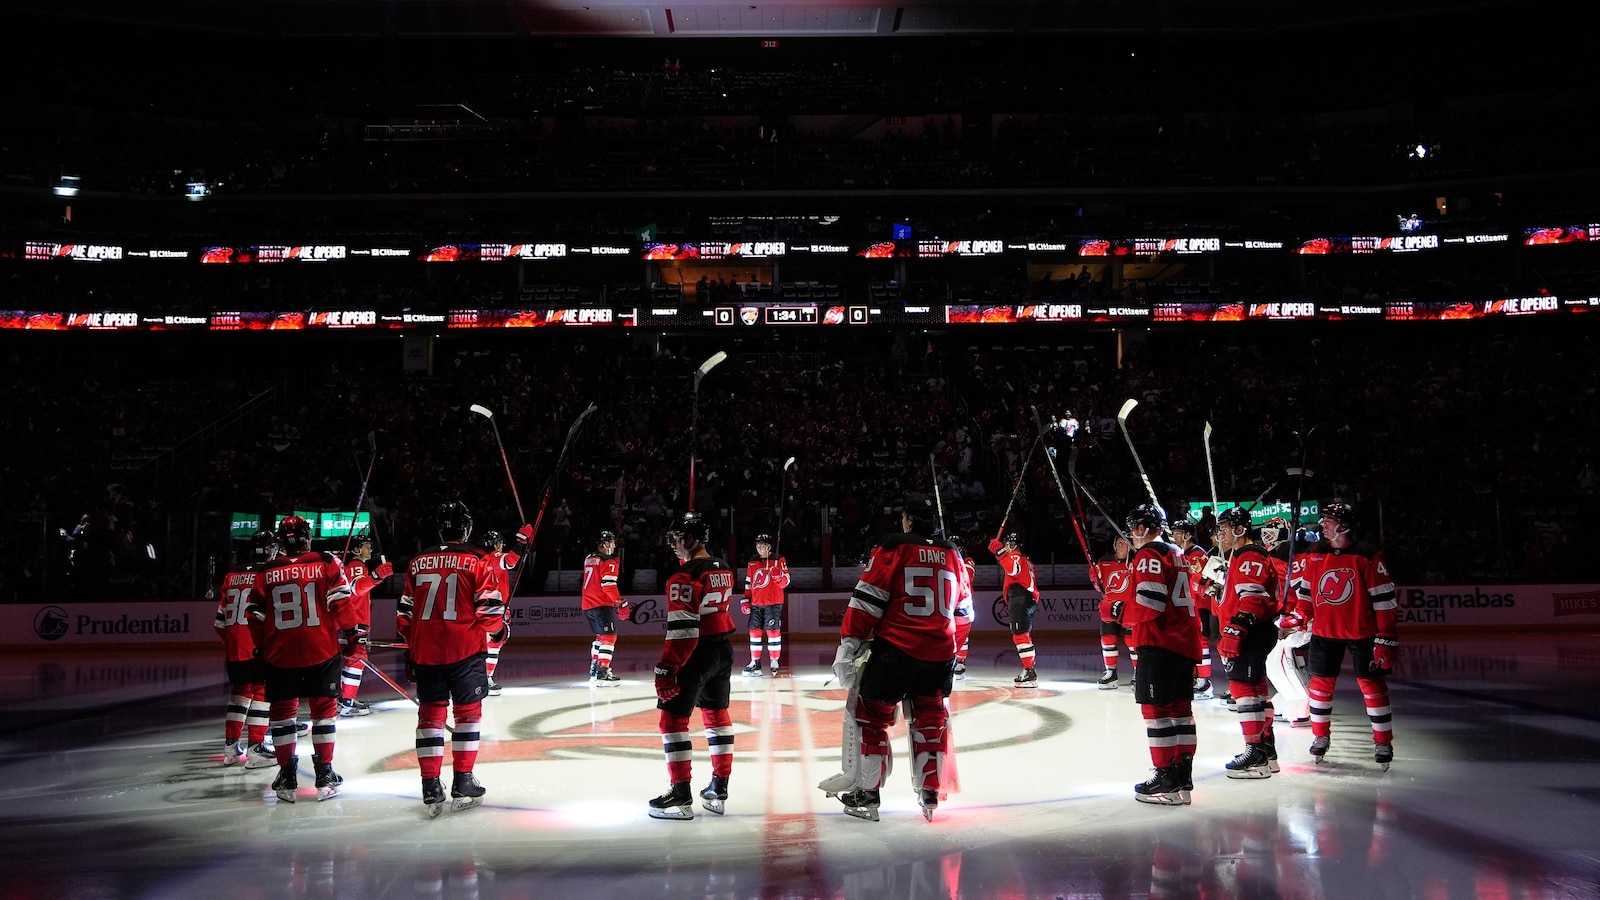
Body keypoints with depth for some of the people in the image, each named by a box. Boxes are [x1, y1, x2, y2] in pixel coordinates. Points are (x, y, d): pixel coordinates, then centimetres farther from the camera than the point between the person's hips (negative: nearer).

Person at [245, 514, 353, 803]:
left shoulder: (267, 574, 4)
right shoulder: (327, 563, -3)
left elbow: (255, 616, 8)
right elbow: (340, 603, -7)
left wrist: (262, 648, 20)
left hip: (279, 654, 2)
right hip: (321, 650, -2)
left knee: (282, 712, 12)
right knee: (323, 710, 8)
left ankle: (287, 778, 13)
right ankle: (325, 775, 8)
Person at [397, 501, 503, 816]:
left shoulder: (418, 563, 8)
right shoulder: (477, 561, -5)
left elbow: (404, 613, 12)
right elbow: (490, 609, -8)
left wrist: (411, 646, 22)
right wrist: (499, 624, 13)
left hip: (425, 650, 3)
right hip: (465, 648, -3)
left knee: (430, 713, 8)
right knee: (467, 711, 8)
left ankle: (431, 787, 7)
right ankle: (463, 783, 10)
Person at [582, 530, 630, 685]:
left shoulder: (589, 559, 15)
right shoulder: (609, 562, -11)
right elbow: (608, 585, -20)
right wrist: (621, 603, -18)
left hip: (588, 605, 9)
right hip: (602, 605, -9)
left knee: (600, 636, 21)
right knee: (609, 637, -11)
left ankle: (594, 671, 24)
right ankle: (602, 672, -21)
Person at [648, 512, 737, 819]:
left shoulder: (686, 575, -18)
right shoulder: (723, 570, 9)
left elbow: (681, 629, -23)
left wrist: (666, 669, -22)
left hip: (695, 654, -9)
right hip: (723, 650, 9)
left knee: (673, 717, -1)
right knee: (717, 714, 17)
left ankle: (681, 795, -2)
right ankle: (719, 790, 22)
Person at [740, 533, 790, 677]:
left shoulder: (779, 560, 0)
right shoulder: (752, 563, 14)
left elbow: (785, 582, -6)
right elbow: (748, 584, 18)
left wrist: (778, 576, -26)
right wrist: (746, 601, 11)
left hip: (773, 603, -5)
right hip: (756, 604, 5)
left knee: (773, 631, -6)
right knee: (755, 631, 2)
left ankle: (774, 663, 3)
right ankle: (755, 664, 7)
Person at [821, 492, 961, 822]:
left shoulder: (894, 548, -5)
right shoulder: (952, 555, 12)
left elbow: (867, 599, -10)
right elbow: (960, 606, 23)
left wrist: (849, 645, -8)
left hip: (896, 647, -5)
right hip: (940, 652, 5)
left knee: (870, 713, 5)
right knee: (930, 717, 18)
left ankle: (866, 792, 5)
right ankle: (930, 794, 18)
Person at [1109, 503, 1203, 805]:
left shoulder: (1149, 555, -11)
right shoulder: (1176, 554, 19)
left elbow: (1148, 604, -20)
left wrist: (1121, 610, -3)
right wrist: (1128, 606, 20)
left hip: (1159, 644, -9)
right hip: (1185, 642, 9)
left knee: (1156, 708, -5)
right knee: (1179, 708, 12)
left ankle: (1167, 778, -4)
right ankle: (1182, 776, 16)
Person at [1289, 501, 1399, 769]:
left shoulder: (1367, 555, -12)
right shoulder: (1313, 554, 2)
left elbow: (1384, 598, -11)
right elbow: (1304, 589, 14)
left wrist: (1386, 637, -13)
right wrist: (1299, 617, 7)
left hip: (1362, 632, -4)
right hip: (1324, 631, 4)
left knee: (1372, 684, 1)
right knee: (1321, 682, 7)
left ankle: (1383, 742, 13)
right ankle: (1320, 736, 23)